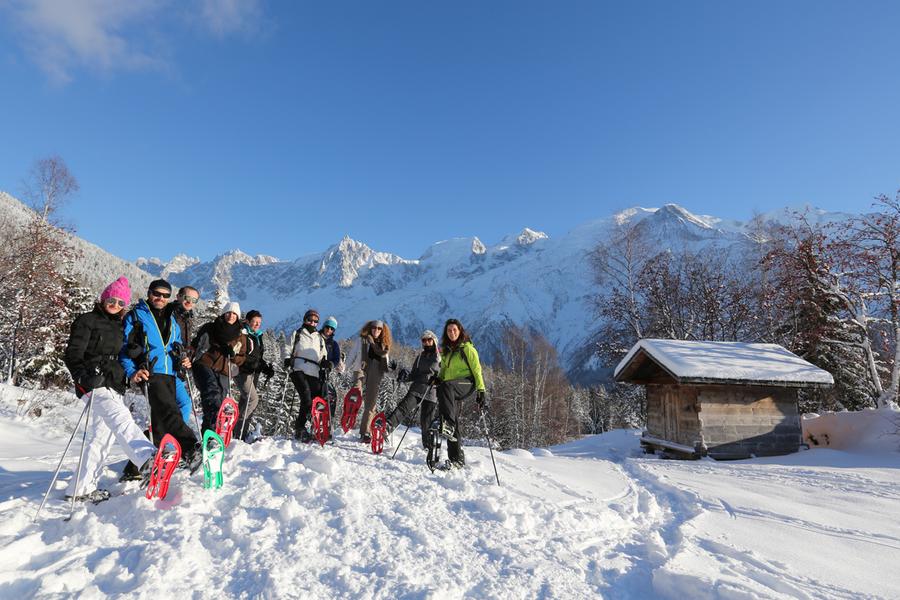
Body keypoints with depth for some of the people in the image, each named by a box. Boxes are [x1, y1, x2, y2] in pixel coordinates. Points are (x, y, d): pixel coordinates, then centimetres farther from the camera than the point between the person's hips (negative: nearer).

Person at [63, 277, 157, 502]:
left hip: (114, 386, 8)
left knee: (103, 437, 8)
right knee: (121, 418, -31)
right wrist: (84, 376, -22)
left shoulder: (120, 326, 21)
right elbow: (72, 355, -7)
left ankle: (82, 489, 16)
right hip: (95, 385, -8)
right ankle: (147, 458, -53)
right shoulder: (87, 321, 2)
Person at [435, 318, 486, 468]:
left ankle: (448, 424, -46)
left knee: (446, 386, -37)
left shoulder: (467, 348, 1)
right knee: (454, 424, -2)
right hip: (452, 389, 6)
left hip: (466, 383, -6)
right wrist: (438, 378, 10)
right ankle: (457, 459, 3)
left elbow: (476, 370, -3)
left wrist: (481, 391, -11)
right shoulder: (445, 350, 19)